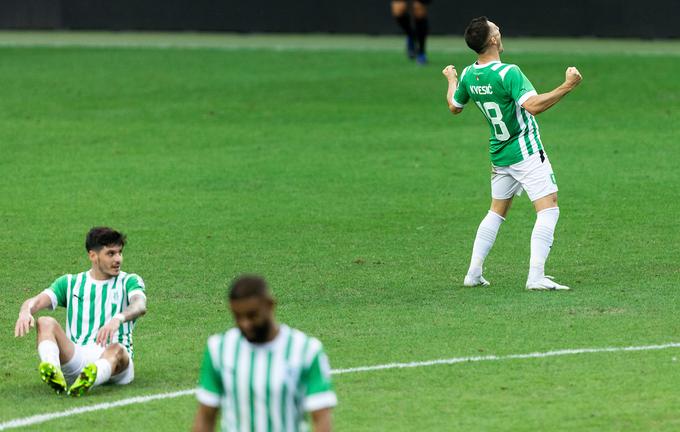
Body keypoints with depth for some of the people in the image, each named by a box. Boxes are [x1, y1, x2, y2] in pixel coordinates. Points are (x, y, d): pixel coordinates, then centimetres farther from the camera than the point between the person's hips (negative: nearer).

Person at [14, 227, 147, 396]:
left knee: (117, 349, -36)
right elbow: (37, 301, 3)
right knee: (45, 323, -22)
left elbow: (140, 305, -12)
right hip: (76, 355, 2)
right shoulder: (70, 283, 18)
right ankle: (54, 373, -53)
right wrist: (26, 311, -24)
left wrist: (118, 319, -36)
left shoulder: (128, 281, 12)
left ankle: (88, 381, -71)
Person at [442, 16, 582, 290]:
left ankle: (473, 273, 18)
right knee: (549, 209, -7)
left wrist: (451, 80, 37)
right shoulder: (507, 73, -22)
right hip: (526, 153, -8)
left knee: (497, 212, 20)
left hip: (499, 154, 8)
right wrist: (567, 87, -32)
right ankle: (536, 276, -16)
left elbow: (454, 106, 19)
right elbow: (533, 105, -33)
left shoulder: (468, 76, 1)